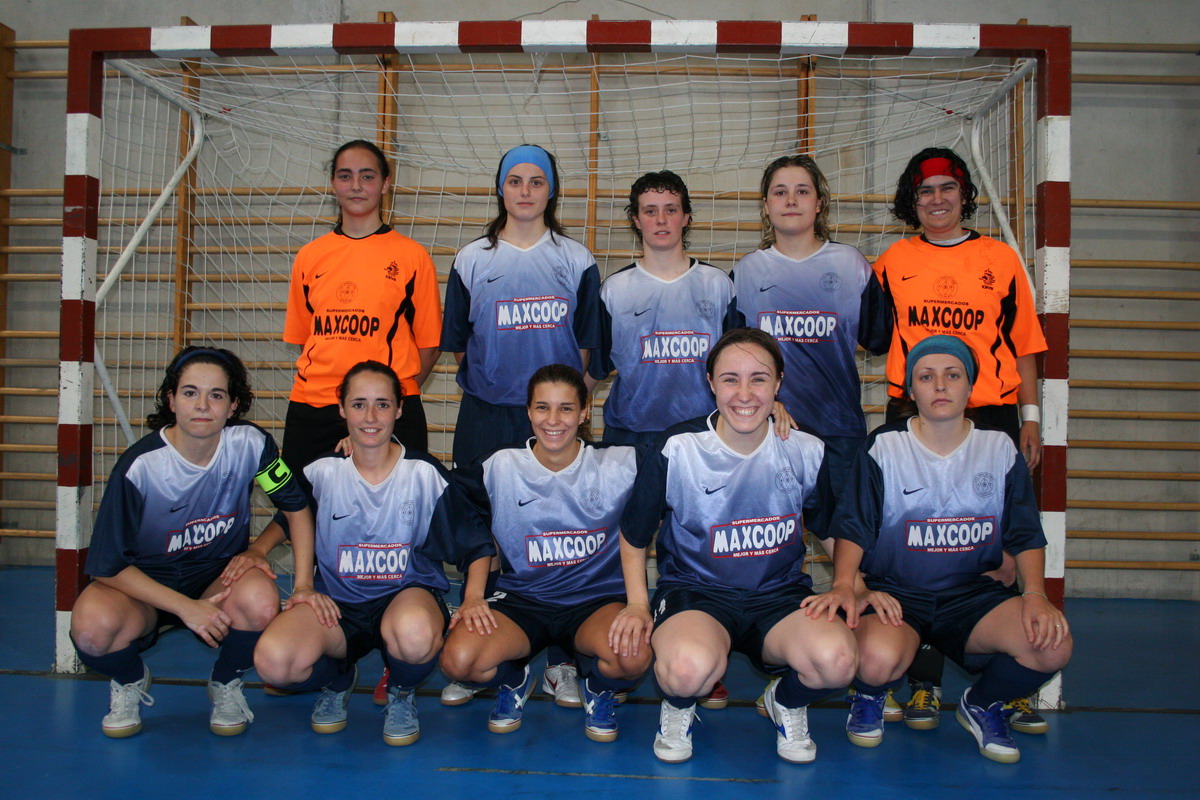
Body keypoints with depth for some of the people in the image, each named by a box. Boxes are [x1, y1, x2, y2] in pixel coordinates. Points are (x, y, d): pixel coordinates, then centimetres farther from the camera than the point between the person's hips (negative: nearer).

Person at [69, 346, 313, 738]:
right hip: (144, 585, -1)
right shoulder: (139, 466, -20)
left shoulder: (250, 443, -15)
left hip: (219, 577, 1)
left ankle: (226, 684, 1)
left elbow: (296, 505, -1)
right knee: (93, 625, -33)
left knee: (260, 601, -33)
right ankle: (130, 681, 5)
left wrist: (304, 583, -9)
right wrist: (186, 608, -22)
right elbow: (108, 567, -16)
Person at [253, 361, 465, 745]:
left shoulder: (426, 474, -4)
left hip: (408, 592, -1)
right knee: (273, 660, -29)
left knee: (415, 634, -40)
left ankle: (402, 692, 1)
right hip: (337, 601, 2)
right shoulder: (321, 472, 0)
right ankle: (338, 679, 11)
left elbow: (456, 549, 3)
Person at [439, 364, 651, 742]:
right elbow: (479, 533, 12)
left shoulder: (618, 466, -6)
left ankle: (599, 688, 7)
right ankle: (514, 680, 11)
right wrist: (473, 595, 0)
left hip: (597, 600, -1)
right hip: (521, 598, 1)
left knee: (634, 657, -34)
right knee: (458, 660, -27)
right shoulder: (501, 468, -1)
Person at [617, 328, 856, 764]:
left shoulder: (806, 452, -2)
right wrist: (638, 605, -5)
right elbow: (634, 536, 4)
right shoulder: (677, 449, -9)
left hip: (780, 594, 2)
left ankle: (788, 703, 9)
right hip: (694, 592, -2)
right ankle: (679, 707, 4)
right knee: (690, 666, -37)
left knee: (835, 658, -31)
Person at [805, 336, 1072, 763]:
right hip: (894, 591, -3)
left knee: (1053, 646, -24)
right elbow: (853, 528, -5)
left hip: (972, 592, 3)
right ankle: (868, 697, 7)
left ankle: (982, 703, 11)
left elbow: (1026, 535, 9)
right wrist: (844, 585, -23)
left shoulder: (999, 448, 6)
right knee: (877, 659, -36)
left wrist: (1035, 594, -9)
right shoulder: (884, 447, -2)